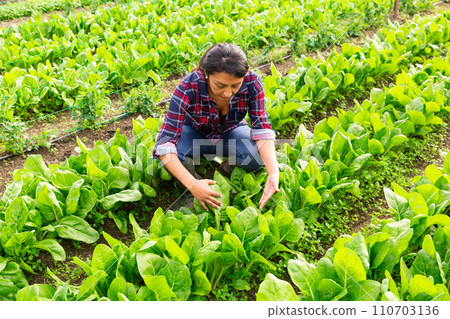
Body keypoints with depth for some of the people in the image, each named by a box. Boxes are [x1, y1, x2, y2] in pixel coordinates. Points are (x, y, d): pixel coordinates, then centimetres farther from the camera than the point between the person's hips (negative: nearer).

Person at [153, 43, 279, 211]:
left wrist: (273, 172, -39)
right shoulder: (187, 89, -35)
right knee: (172, 153, -34)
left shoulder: (252, 83, -29)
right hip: (195, 133, -1)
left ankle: (229, 166, 3)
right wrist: (192, 185, -48)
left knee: (257, 156, -31)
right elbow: (164, 144, -36)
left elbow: (261, 128, -23)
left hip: (230, 132, 2)